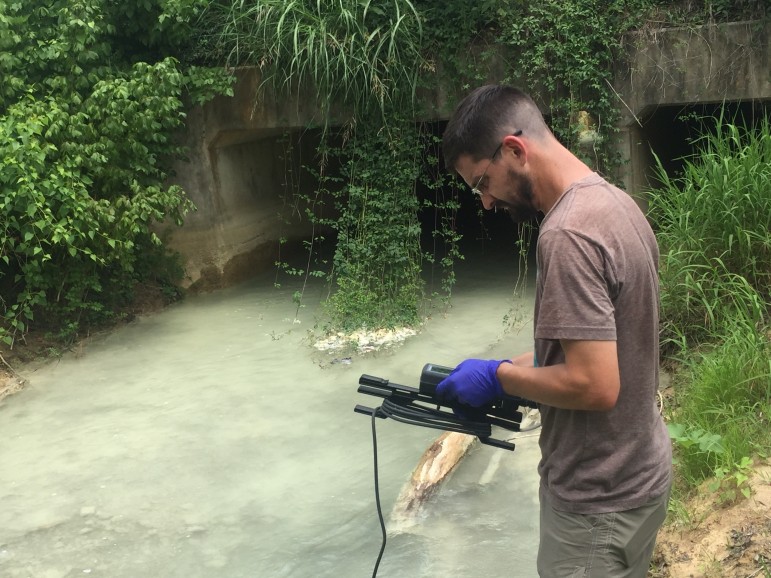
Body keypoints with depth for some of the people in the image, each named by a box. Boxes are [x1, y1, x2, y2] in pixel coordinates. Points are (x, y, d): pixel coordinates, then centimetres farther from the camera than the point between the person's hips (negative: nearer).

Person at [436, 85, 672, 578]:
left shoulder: (568, 234, -25)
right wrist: (523, 365, 6)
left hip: (598, 500, -9)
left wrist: (500, 376, -15)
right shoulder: (617, 203, 5)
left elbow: (595, 386, -28)